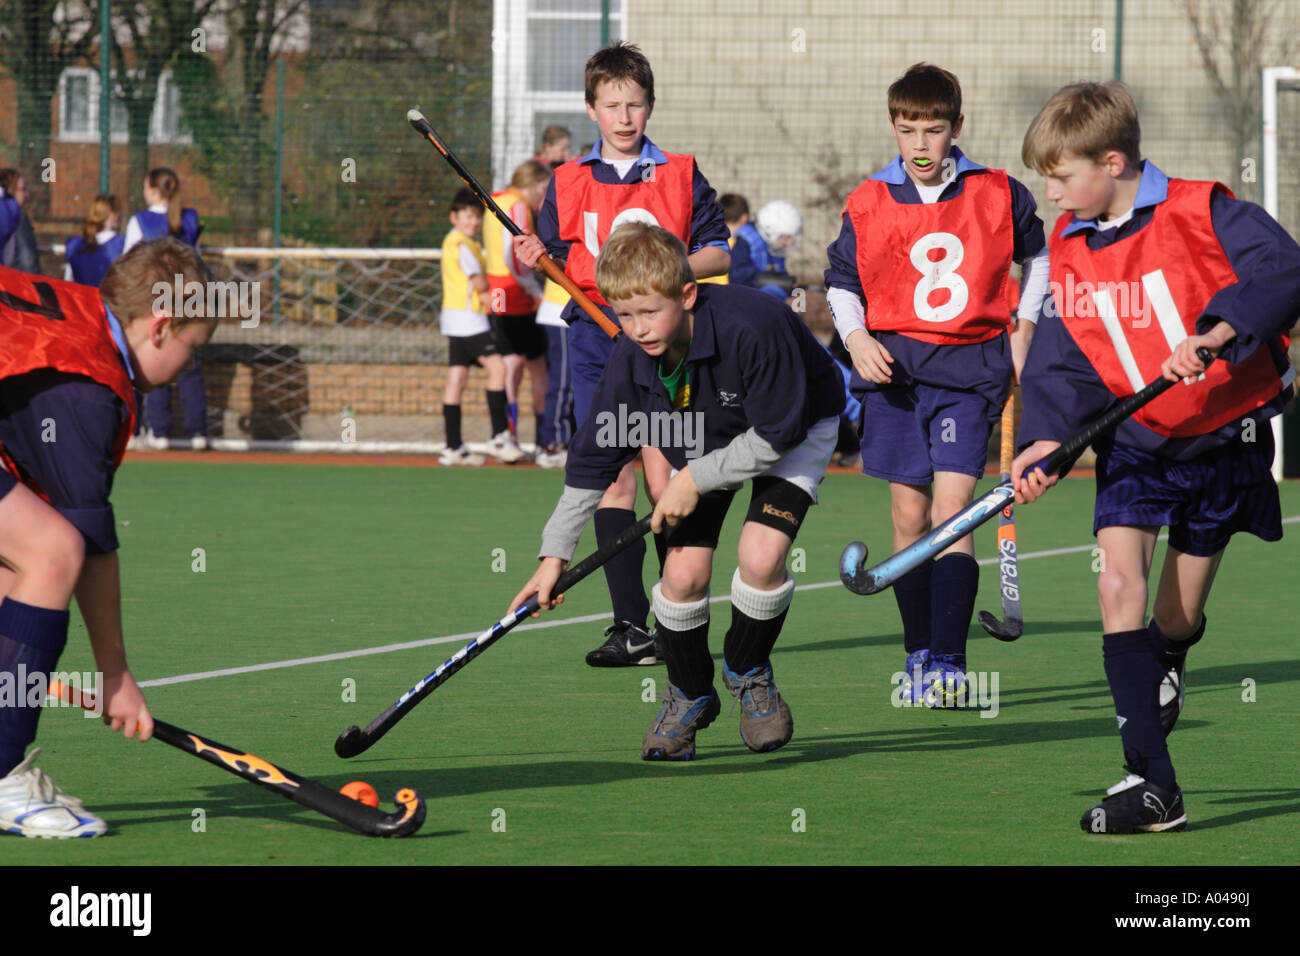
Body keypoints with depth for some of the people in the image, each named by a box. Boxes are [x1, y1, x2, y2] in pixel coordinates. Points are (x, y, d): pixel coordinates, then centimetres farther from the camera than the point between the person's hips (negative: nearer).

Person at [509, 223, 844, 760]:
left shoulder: (750, 328, -40)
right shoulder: (630, 360, -24)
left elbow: (776, 436, -30)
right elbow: (593, 459, -11)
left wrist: (696, 479, -27)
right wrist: (555, 553, -13)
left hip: (795, 433, -4)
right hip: (705, 443, 4)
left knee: (760, 556, -24)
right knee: (684, 571, -10)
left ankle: (748, 673, 6)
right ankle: (690, 696, 16)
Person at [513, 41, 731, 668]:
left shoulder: (681, 176, 6)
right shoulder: (569, 183, 11)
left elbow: (719, 252, 5)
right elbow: (556, 269, 11)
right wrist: (534, 262, -11)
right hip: (595, 336, 2)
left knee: (663, 476, -7)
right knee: (611, 478, -2)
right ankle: (630, 624, 0)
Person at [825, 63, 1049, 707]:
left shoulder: (996, 195, 0)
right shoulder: (869, 204, 2)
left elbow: (1036, 255, 17)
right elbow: (842, 283, 12)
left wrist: (1026, 329, 11)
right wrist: (856, 338, -4)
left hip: (970, 369, -2)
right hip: (895, 366, 2)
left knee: (952, 510, -13)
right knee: (910, 516, 4)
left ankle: (949, 665, -18)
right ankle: (918, 656, 17)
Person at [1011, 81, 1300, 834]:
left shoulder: (1202, 213, -15)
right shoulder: (1070, 249, 0)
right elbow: (1063, 363, -1)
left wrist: (1217, 332, -40)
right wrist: (1048, 440, -18)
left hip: (1224, 439, -3)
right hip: (1136, 445, 3)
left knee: (1178, 619, 8)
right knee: (1120, 586, -17)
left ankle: (1166, 673, 49)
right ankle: (1153, 786, -17)